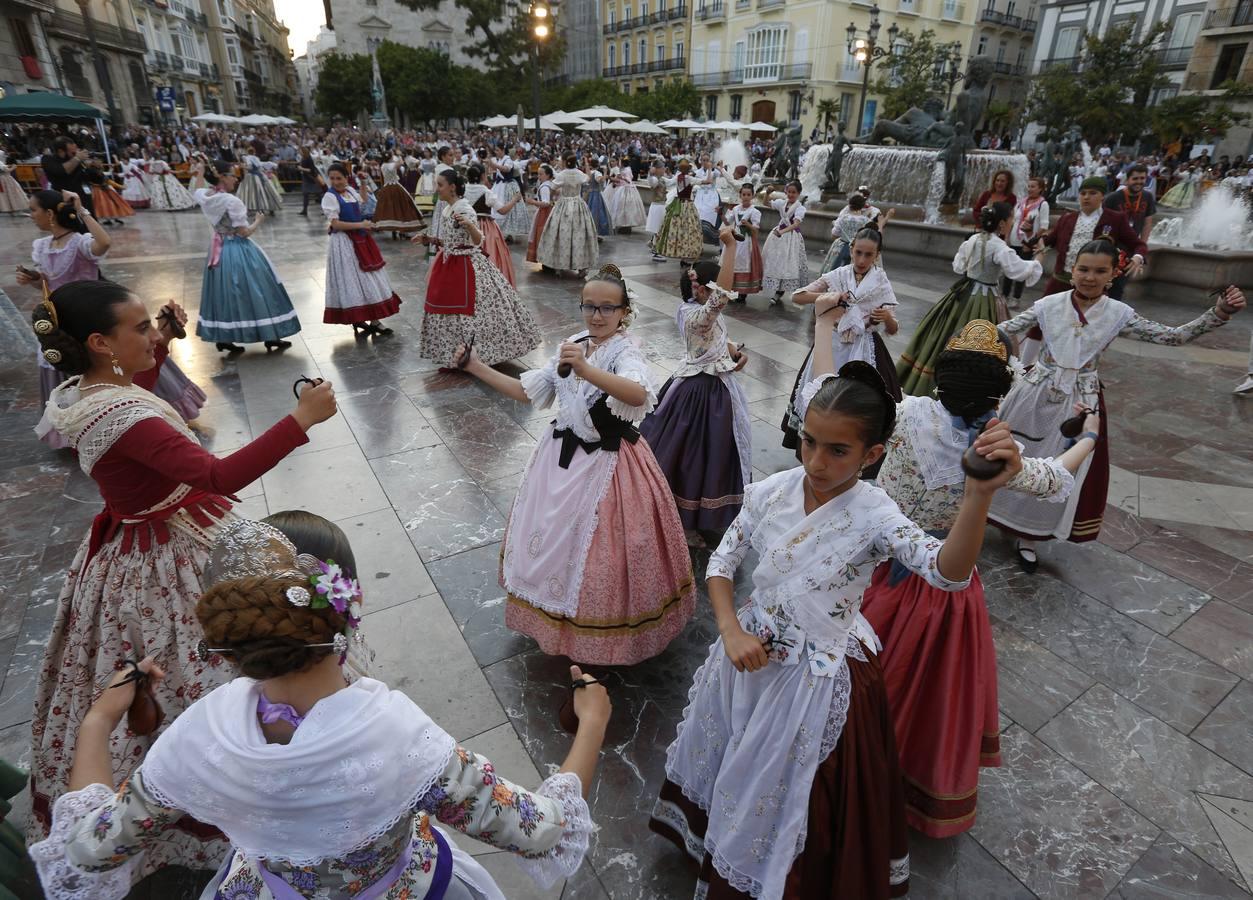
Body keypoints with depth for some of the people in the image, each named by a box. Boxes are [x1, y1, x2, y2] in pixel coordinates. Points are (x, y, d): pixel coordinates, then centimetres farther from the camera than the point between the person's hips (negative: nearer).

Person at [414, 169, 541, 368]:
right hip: (449, 265, 10)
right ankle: (451, 357, 25)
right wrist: (428, 239, 12)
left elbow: (478, 241, -26)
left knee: (469, 310, -4)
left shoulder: (464, 209, -15)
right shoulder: (446, 209, 12)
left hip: (466, 267, -9)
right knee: (449, 308, 14)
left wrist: (469, 225, -43)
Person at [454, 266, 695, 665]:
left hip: (605, 463, -7)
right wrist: (477, 368, 7)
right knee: (553, 536, 20)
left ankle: (600, 635, 31)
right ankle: (555, 614, 46)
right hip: (562, 456, 7)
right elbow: (526, 391, 11)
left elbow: (638, 395, -42)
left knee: (598, 549, 4)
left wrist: (585, 370, -54)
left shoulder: (625, 352, -18)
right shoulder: (570, 345, 3)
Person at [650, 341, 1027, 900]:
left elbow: (948, 573, -42)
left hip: (817, 675, -4)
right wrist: (731, 632, -14)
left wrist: (979, 494, -59)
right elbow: (721, 562, -1)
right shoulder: (771, 492, -12)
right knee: (731, 773, 27)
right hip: (752, 652, 5)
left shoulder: (873, 515, -25)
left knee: (783, 794, 17)